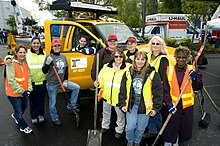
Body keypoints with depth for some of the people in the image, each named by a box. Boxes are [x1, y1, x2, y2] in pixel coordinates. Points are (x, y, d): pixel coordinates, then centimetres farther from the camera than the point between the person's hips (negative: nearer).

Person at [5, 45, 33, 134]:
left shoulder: (25, 63, 2)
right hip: (13, 93, -6)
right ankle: (23, 127, 29)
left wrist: (29, 89, -10)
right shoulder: (11, 64, -17)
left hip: (24, 92, 7)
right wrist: (21, 91, -23)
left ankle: (15, 116, 57)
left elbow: (28, 77, 2)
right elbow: (11, 81, -22)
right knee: (18, 111, 6)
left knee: (24, 107, 26)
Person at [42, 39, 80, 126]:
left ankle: (71, 105, 10)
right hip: (52, 83, -5)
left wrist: (65, 80, 0)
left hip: (62, 81, 5)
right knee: (52, 102, 6)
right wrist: (47, 63, -28)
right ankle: (55, 119, 27)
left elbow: (66, 70, 9)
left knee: (76, 87, -3)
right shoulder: (49, 57, -10)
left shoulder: (63, 57, 5)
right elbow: (44, 71, -12)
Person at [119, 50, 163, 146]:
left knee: (140, 129, 11)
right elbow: (123, 90, 8)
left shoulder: (152, 74, -7)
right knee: (130, 127, 3)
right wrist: (122, 104, 4)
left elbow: (158, 92, -4)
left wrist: (156, 108, -5)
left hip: (145, 106, -1)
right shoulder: (128, 73, 2)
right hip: (131, 105, 2)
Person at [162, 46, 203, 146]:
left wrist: (194, 78, -16)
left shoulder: (192, 70, 1)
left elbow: (199, 87, 1)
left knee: (185, 129, 15)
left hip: (187, 105, 2)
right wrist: (169, 103, -15)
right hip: (173, 105, -2)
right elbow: (165, 90, -4)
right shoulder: (169, 70, -3)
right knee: (170, 129, 4)